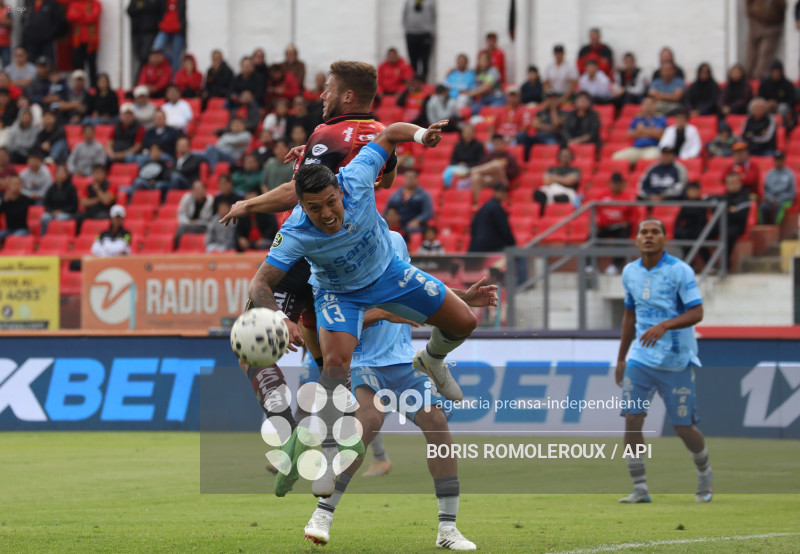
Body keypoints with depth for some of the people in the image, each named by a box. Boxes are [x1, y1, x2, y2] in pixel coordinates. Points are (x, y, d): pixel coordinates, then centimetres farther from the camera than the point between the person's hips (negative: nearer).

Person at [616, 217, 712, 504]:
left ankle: (704, 473, 29)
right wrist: (621, 358, 21)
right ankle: (639, 488, -5)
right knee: (632, 418, -11)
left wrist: (664, 325, -32)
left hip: (676, 361, -4)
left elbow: (696, 313, -16)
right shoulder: (630, 272, 6)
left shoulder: (680, 271, -10)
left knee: (683, 427, 0)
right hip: (641, 359, 4)